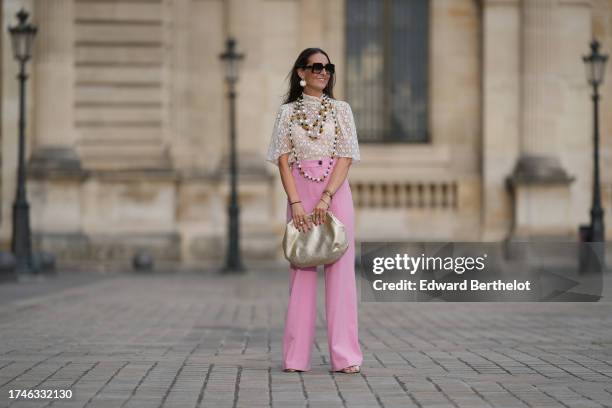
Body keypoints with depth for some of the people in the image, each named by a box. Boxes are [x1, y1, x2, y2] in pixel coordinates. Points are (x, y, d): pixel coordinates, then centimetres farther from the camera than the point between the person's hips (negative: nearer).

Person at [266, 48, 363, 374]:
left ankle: (345, 355, -3)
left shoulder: (340, 109, 7)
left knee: (340, 269, -4)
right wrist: (296, 203, -11)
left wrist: (326, 197, -14)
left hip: (335, 191, 0)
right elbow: (283, 160, 1)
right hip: (300, 192, 0)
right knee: (301, 269, 0)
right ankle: (296, 356, 3)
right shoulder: (287, 112, 8)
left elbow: (346, 158, -1)